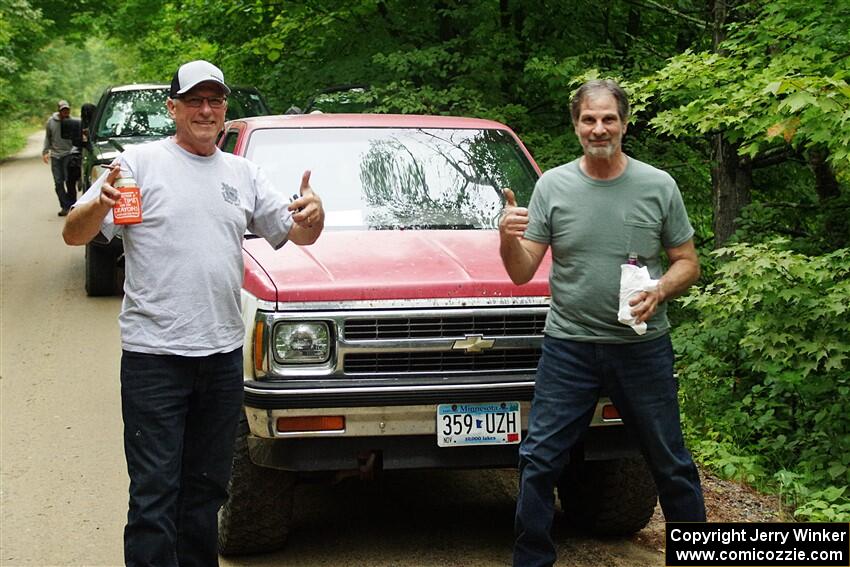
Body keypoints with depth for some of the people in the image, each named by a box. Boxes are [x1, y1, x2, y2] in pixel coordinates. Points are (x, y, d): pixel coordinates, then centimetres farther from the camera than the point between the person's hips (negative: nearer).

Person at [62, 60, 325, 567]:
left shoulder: (243, 174, 13)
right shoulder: (142, 163, -1)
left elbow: (298, 234, 15)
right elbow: (75, 234, -5)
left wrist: (314, 213, -9)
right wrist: (101, 204, -28)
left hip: (223, 353, 5)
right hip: (154, 353, -5)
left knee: (207, 487, 15)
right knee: (154, 492, -4)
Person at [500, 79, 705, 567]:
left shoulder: (658, 186, 1)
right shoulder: (552, 186, 0)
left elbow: (688, 262, 7)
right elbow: (522, 273, -1)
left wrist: (659, 292, -14)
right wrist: (508, 240, -23)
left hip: (643, 347, 0)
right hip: (569, 347, 0)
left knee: (671, 463, 9)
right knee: (540, 460, 1)